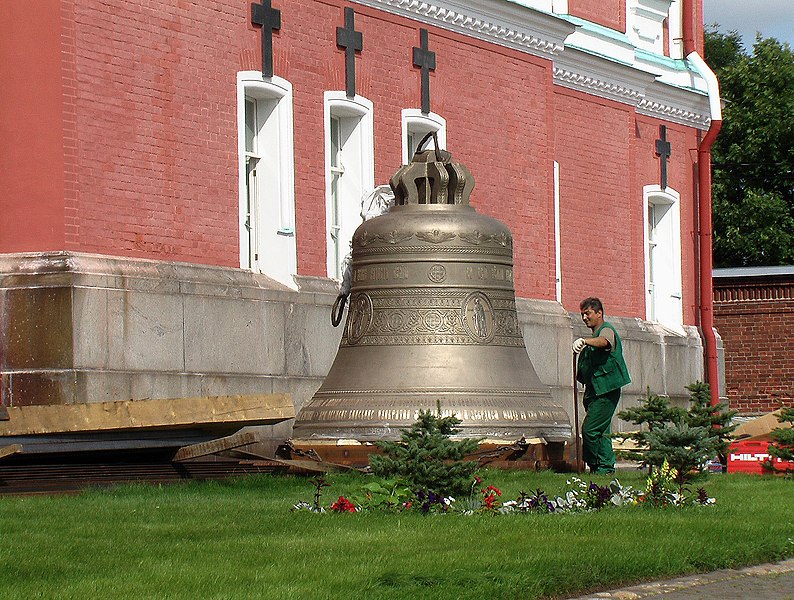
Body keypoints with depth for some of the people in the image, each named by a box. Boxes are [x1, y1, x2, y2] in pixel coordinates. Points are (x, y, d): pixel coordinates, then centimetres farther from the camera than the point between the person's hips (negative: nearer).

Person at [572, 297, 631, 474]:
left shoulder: (607, 330, -6)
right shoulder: (594, 335, 24)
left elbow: (604, 341, -33)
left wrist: (584, 341, -49)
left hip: (606, 390, -10)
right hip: (595, 390, 10)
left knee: (590, 429, -13)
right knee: (601, 432, 8)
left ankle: (594, 466, -5)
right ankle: (607, 467, 11)